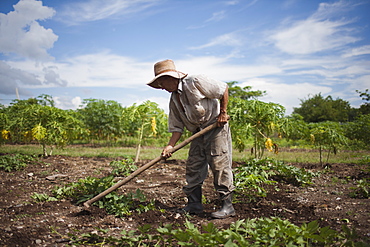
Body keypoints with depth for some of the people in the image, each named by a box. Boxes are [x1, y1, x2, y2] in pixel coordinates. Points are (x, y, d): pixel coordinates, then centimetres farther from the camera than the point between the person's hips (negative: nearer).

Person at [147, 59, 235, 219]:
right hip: (199, 133, 8)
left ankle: (227, 205, -2)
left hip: (217, 127, -8)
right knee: (193, 167, 5)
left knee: (220, 165, -9)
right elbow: (177, 127, 6)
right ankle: (194, 204, 15)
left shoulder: (195, 82, -15)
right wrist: (170, 146, -7)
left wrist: (223, 112, -10)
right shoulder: (174, 100, 7)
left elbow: (223, 89, -10)